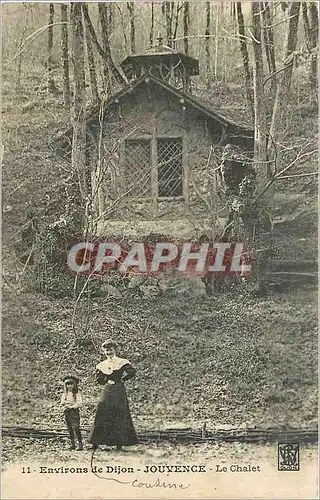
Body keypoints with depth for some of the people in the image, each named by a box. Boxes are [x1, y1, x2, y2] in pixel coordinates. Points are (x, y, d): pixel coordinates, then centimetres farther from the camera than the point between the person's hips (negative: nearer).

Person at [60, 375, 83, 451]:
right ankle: (72, 444, 16)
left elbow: (79, 403, -13)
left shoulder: (77, 393, -4)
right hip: (67, 413, 6)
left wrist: (71, 406, -19)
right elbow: (62, 403, 13)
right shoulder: (65, 394, 13)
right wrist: (64, 407, -7)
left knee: (75, 428, -13)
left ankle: (80, 444, -11)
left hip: (74, 412, -6)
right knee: (70, 429, 9)